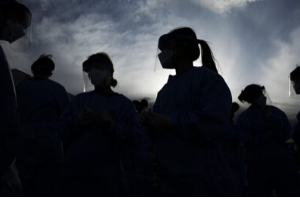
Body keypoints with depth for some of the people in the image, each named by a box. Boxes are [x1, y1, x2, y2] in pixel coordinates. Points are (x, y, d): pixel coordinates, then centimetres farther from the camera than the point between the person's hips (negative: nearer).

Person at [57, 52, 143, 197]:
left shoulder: (124, 104, 5)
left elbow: (135, 140, -3)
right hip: (75, 175, 2)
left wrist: (113, 125, -18)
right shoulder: (78, 100, 13)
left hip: (108, 177, -2)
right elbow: (61, 132, 8)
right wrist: (75, 124, -12)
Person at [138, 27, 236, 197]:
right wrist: (148, 121, -3)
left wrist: (169, 122, -19)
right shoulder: (166, 89, 17)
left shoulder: (208, 78, -7)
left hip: (202, 177, -7)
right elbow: (159, 128, 19)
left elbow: (214, 123, -22)